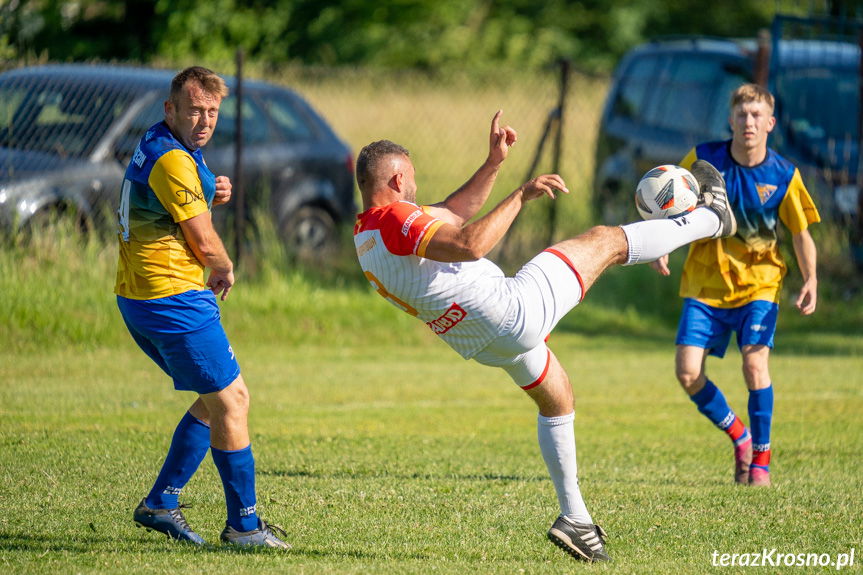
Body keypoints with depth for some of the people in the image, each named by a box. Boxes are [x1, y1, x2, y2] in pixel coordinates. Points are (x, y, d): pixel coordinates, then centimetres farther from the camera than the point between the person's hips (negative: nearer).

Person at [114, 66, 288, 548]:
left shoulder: (158, 148, 15)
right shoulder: (172, 160, -18)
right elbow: (204, 244, -16)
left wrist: (212, 194, 9)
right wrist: (226, 269, 6)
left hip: (139, 299, 11)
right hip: (172, 296, -11)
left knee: (223, 399, 17)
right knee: (231, 401, -5)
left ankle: (161, 503, 18)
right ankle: (244, 524, 0)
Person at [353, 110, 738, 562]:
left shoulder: (365, 236, 8)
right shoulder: (396, 220, -23)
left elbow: (452, 213, 18)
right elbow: (469, 244, -38)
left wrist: (493, 163, 12)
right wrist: (520, 197, -28)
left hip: (486, 345, 10)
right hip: (514, 309, -10)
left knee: (556, 402, 30)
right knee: (604, 240, 7)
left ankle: (575, 520, 28)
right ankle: (709, 218, 27)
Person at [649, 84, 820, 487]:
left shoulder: (783, 175, -8)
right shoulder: (704, 159, -8)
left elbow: (801, 232, 2)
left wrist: (810, 279, -13)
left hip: (758, 284, -1)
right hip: (705, 283, 1)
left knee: (755, 363, -20)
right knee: (687, 372, -10)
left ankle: (761, 458, -2)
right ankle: (739, 437, 16)